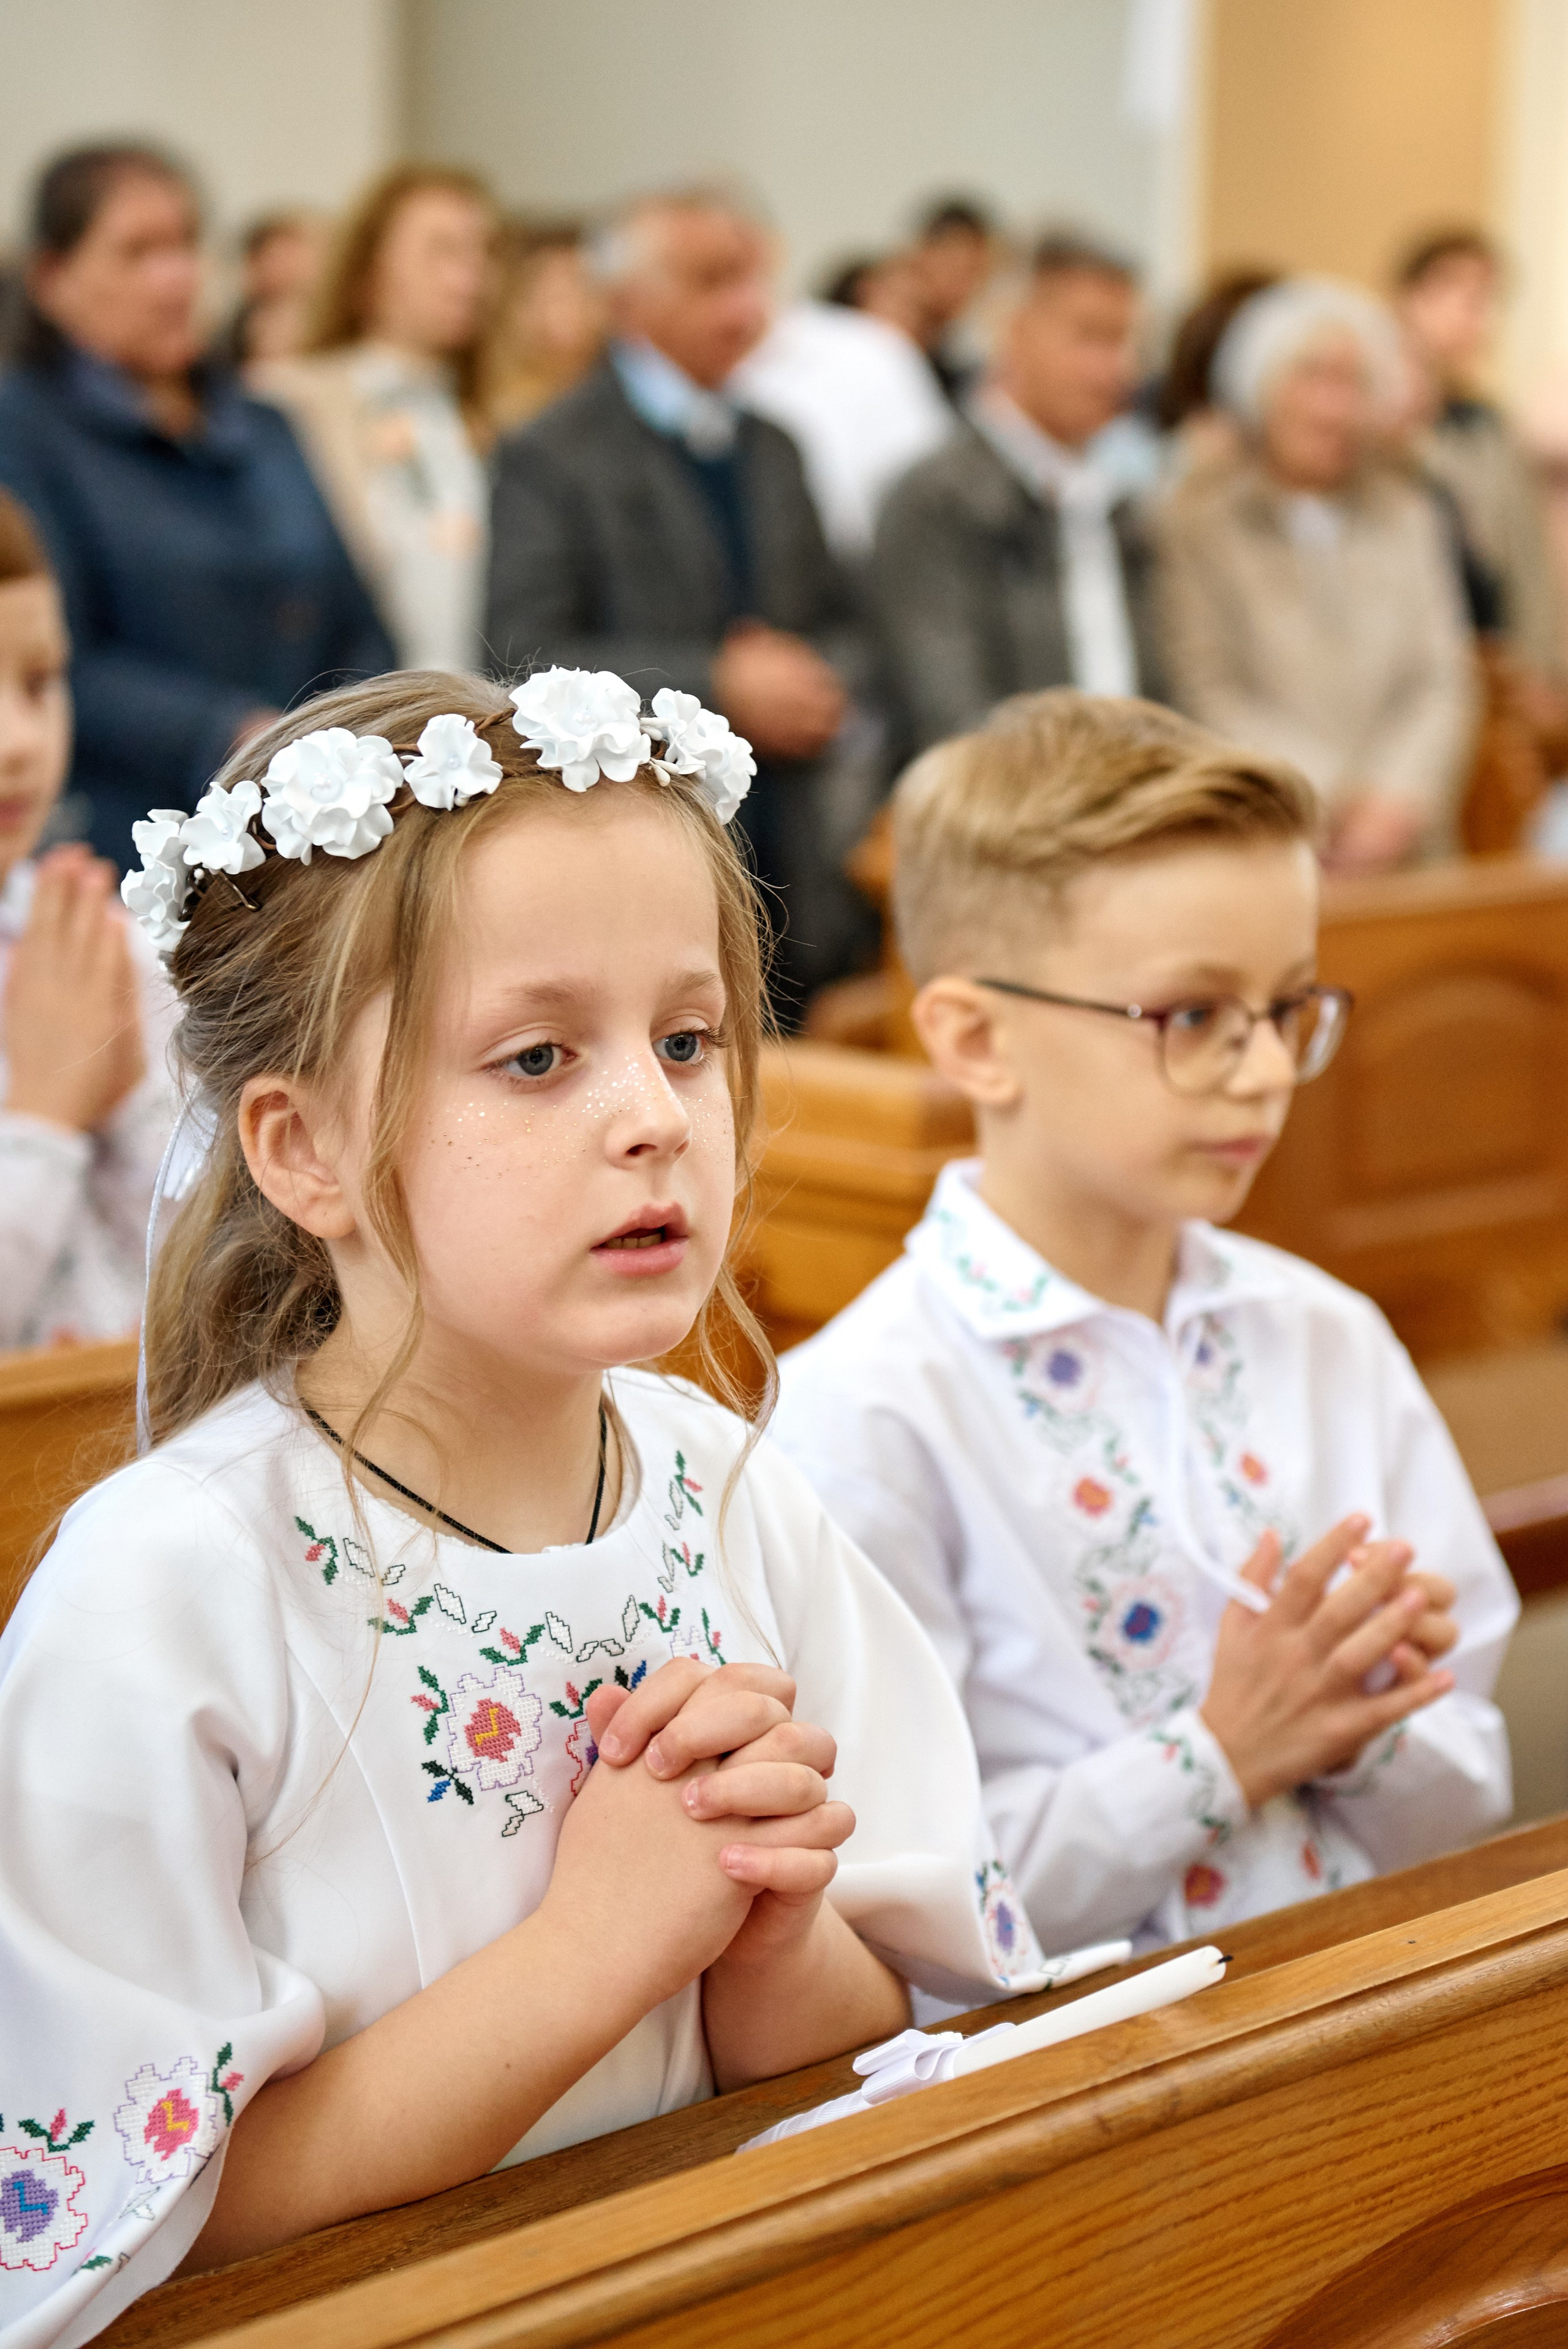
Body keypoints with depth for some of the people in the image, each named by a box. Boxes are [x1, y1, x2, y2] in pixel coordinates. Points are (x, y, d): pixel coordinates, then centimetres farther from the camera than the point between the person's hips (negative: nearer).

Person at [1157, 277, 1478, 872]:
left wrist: (1401, 795, -6)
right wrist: (1318, 800, -12)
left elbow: (1443, 683, 11)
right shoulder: (1193, 517, 2)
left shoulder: (1408, 517, 18)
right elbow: (1205, 693, -4)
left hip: (1397, 843, 3)